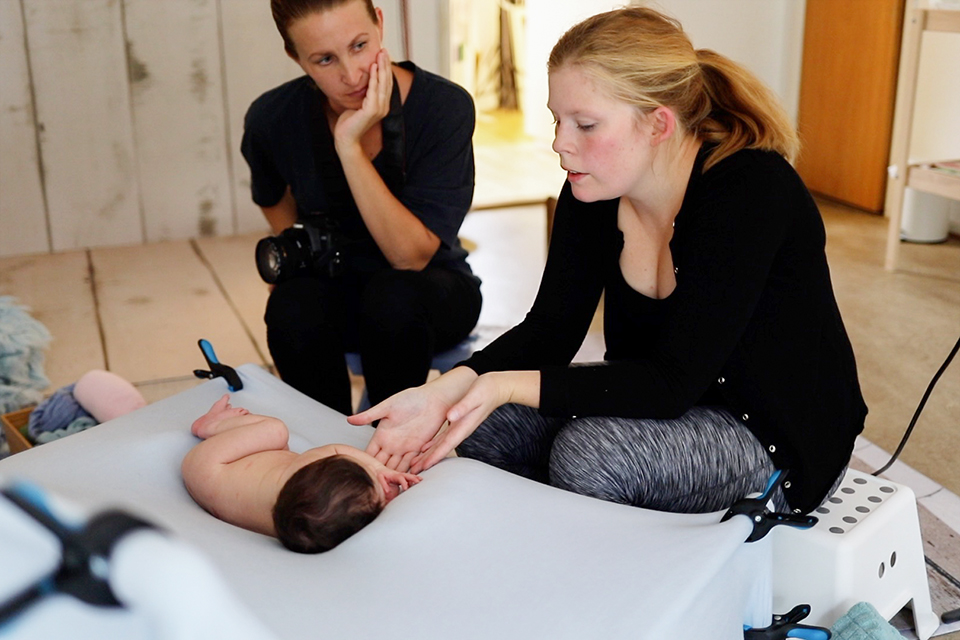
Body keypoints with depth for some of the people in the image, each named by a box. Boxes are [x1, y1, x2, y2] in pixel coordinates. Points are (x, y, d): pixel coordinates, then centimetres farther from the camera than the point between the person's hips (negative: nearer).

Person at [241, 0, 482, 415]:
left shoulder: (445, 106, -20)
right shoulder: (273, 118, -11)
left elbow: (410, 256, -27)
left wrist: (349, 146, -33)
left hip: (428, 291, -2)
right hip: (333, 290, 2)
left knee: (393, 294, -35)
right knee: (292, 306, -31)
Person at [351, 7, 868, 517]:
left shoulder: (750, 190, -27)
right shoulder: (591, 192, -7)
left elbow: (672, 383, -30)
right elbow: (551, 328, -8)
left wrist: (508, 385, -37)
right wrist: (445, 390, -25)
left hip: (776, 435, -6)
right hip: (662, 394, 7)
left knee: (589, 451, -31)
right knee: (483, 424, -11)